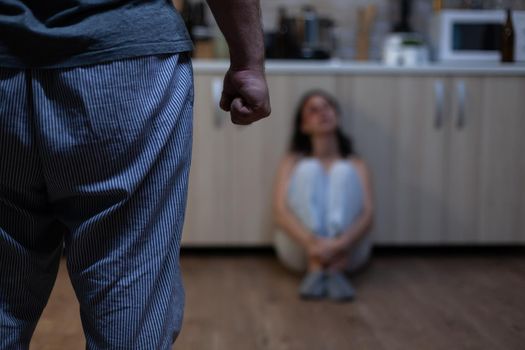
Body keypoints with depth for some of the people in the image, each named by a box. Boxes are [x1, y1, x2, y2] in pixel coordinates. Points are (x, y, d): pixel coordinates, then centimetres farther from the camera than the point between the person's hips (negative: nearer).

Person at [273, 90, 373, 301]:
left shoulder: (356, 164, 14)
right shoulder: (292, 161, 14)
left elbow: (368, 214, -3)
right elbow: (280, 211, -4)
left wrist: (340, 244, -26)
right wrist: (311, 242, -26)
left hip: (347, 252, 1)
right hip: (299, 248, 0)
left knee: (343, 171, -19)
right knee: (309, 169, -19)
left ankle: (336, 270, -37)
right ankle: (315, 269, -36)